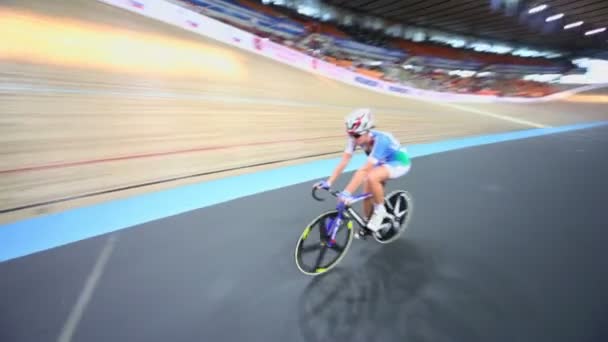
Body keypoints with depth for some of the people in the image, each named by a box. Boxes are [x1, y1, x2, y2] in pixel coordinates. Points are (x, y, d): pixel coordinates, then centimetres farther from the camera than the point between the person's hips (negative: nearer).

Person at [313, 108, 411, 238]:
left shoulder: (380, 140, -39)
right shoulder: (355, 138, -21)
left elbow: (364, 170, -46)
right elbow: (343, 162, -24)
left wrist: (347, 192, -51)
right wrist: (328, 182, -31)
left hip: (399, 162, -6)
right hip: (382, 162, 6)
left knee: (371, 178, -34)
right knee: (368, 195, 0)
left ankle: (380, 210, -9)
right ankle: (368, 225, 27)